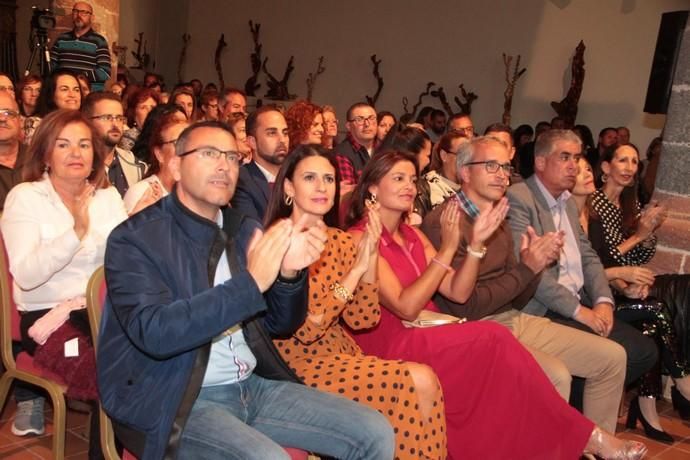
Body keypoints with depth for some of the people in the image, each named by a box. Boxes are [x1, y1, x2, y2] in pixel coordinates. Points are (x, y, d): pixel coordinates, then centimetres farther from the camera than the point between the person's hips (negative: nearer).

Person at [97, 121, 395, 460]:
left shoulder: (246, 231, 7)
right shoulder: (135, 238, -9)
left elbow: (279, 325, 10)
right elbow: (154, 332, -23)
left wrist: (289, 272, -11)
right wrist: (251, 282, -27)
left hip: (252, 386, 6)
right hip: (174, 401, -5)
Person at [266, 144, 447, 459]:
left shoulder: (340, 241, 6)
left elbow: (362, 320, 1)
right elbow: (305, 329, -20)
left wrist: (371, 257, -11)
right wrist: (356, 269, -20)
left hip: (343, 354, 6)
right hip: (301, 367, -6)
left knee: (425, 379, -16)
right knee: (420, 382, -16)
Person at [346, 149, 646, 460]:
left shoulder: (411, 234, 15)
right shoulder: (360, 239, -8)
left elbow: (456, 291, 6)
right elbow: (406, 307, -18)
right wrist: (447, 249, -17)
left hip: (429, 338, 7)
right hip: (392, 349, -7)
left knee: (495, 352, -23)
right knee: (494, 339, -25)